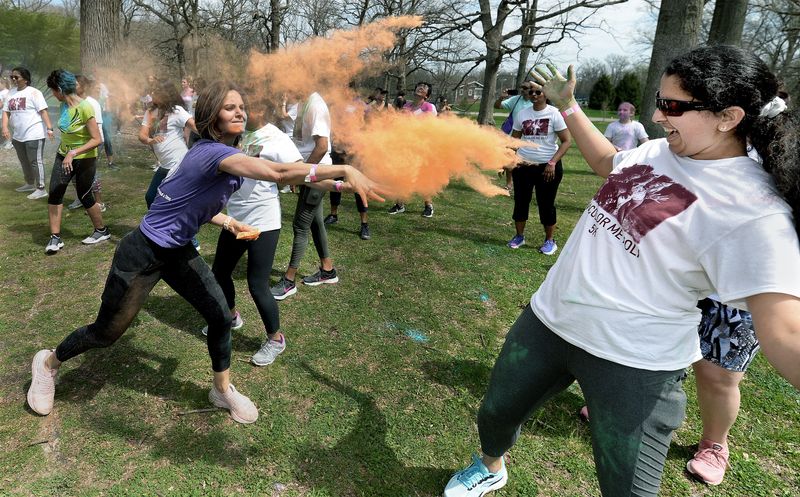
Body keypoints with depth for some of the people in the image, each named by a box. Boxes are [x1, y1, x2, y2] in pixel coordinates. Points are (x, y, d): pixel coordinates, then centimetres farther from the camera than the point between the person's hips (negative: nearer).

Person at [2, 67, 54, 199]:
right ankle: (30, 184, 33)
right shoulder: (11, 93, 12)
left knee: (35, 161, -6)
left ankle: (40, 189, -2)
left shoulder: (33, 92, -7)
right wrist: (5, 127, -3)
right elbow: (6, 112, 11)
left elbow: (43, 111, -13)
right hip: (18, 135, 8)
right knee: (24, 161, 18)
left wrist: (49, 128, -22)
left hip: (34, 134, -8)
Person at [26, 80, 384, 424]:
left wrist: (228, 222, 0)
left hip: (178, 252, 8)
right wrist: (344, 171, -48)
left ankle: (223, 391, 22)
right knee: (106, 333, 9)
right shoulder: (213, 152, -29)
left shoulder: (219, 154, 2)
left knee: (220, 317, 1)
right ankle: (49, 362, 41)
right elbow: (279, 173, -44)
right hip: (142, 254, -8)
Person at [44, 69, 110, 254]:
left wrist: (73, 153, -29)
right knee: (54, 193, -2)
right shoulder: (64, 105, 1)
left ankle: (102, 231, 26)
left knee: (84, 196, 5)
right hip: (64, 155, 7)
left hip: (84, 159, -6)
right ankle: (55, 237, 4)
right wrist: (65, 152, 18)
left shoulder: (84, 108, -22)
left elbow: (97, 140, -25)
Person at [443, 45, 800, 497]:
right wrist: (567, 106, 23)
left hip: (634, 362, -6)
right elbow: (607, 162, 24)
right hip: (548, 320, 7)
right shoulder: (658, 152, 2)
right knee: (495, 415, 22)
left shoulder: (754, 210, -19)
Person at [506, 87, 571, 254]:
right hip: (523, 166, 4)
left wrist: (552, 162, -17)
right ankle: (519, 236, 25)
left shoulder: (554, 114, -7)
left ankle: (550, 241, 18)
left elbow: (566, 141, -8)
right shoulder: (522, 114, 4)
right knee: (521, 201, 9)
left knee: (546, 204, 4)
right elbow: (514, 139, 11)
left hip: (547, 166, -3)